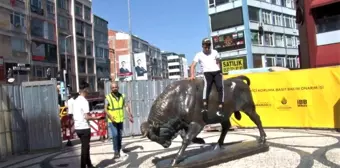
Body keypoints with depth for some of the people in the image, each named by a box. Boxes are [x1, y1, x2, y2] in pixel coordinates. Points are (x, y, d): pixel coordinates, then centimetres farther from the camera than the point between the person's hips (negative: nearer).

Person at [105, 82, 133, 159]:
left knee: (120, 135, 11)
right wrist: (110, 116, -26)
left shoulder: (122, 96, 2)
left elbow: (126, 106, 4)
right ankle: (116, 152, -4)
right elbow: (105, 109, -11)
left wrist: (129, 115, -8)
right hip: (112, 120, -4)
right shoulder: (108, 97, -10)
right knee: (115, 135, -12)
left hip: (120, 120, 4)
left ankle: (119, 150, 25)